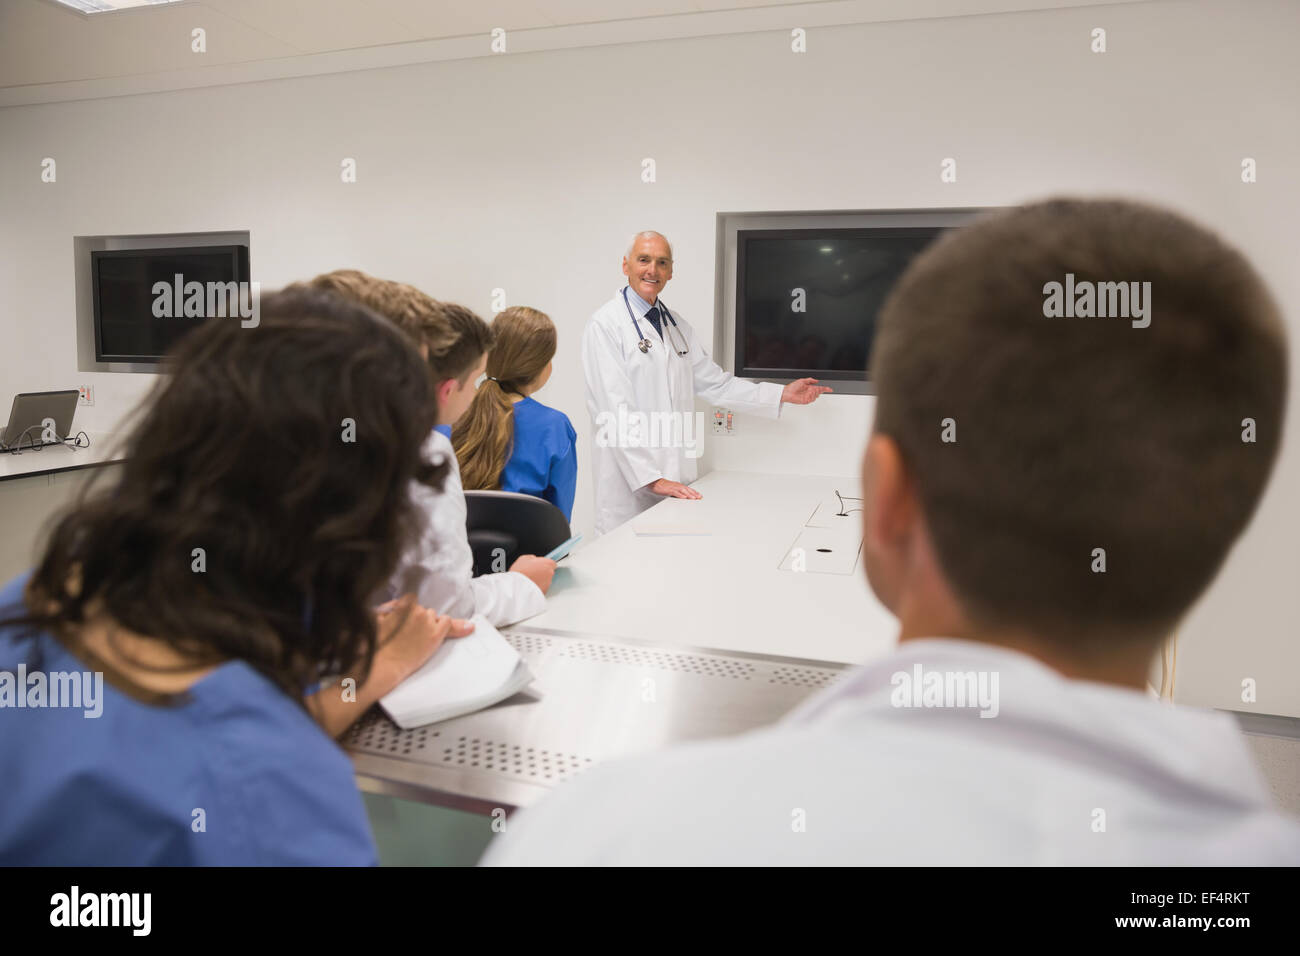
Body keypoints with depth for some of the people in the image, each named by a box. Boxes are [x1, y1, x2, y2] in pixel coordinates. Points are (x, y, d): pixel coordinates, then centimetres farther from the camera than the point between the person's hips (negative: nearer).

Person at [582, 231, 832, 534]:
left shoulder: (677, 326, 17)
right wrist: (652, 478, -21)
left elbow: (714, 383, 21)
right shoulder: (606, 325, -7)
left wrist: (783, 394, 14)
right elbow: (615, 412, -15)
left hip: (676, 480, 6)